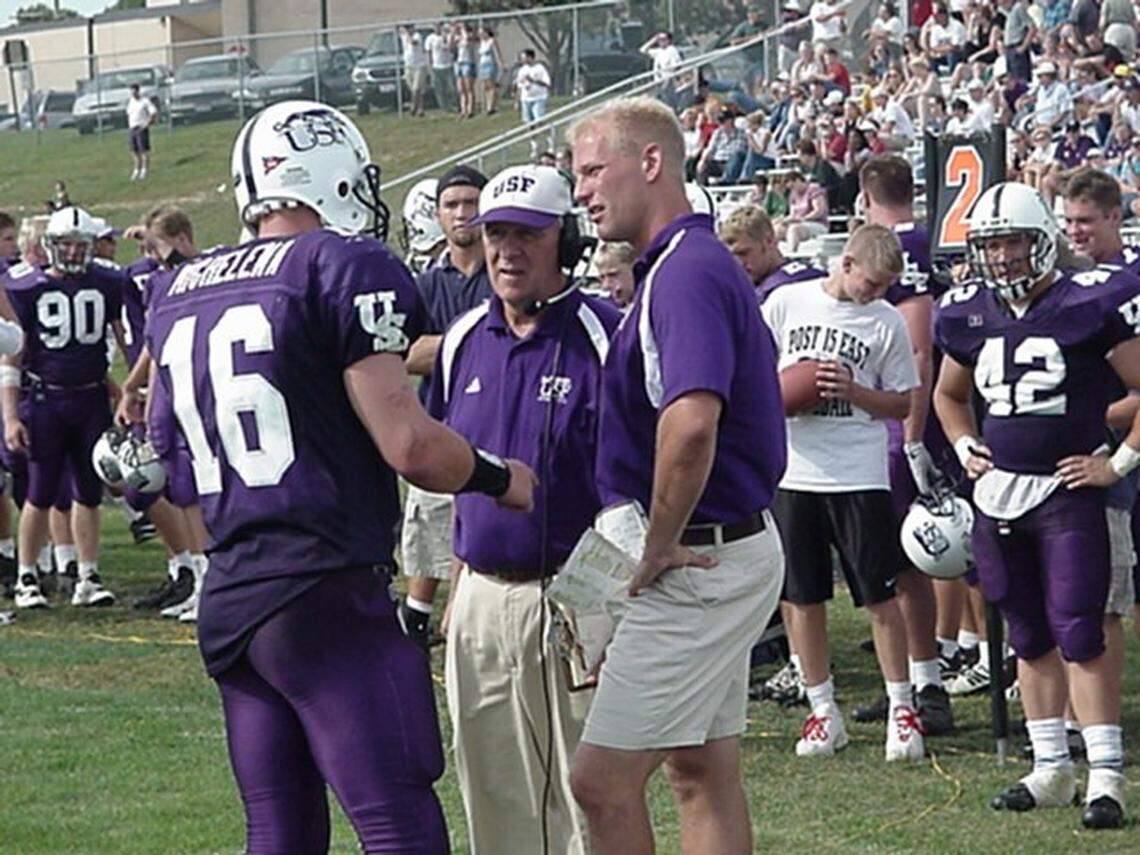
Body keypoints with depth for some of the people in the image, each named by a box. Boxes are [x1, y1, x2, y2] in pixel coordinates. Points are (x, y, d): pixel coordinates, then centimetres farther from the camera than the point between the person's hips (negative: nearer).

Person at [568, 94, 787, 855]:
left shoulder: (686, 273, -18)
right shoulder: (691, 265, 15)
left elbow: (690, 425, -33)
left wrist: (659, 547, -21)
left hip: (698, 563, -11)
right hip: (728, 554, 11)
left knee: (603, 780, -8)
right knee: (704, 774, 14)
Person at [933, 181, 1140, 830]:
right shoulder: (970, 314, 9)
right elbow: (949, 394, 28)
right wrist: (965, 448, 13)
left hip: (1068, 490, -6)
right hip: (998, 492, 6)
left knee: (1079, 634, -10)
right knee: (1030, 637, 12)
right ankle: (1052, 769, 20)